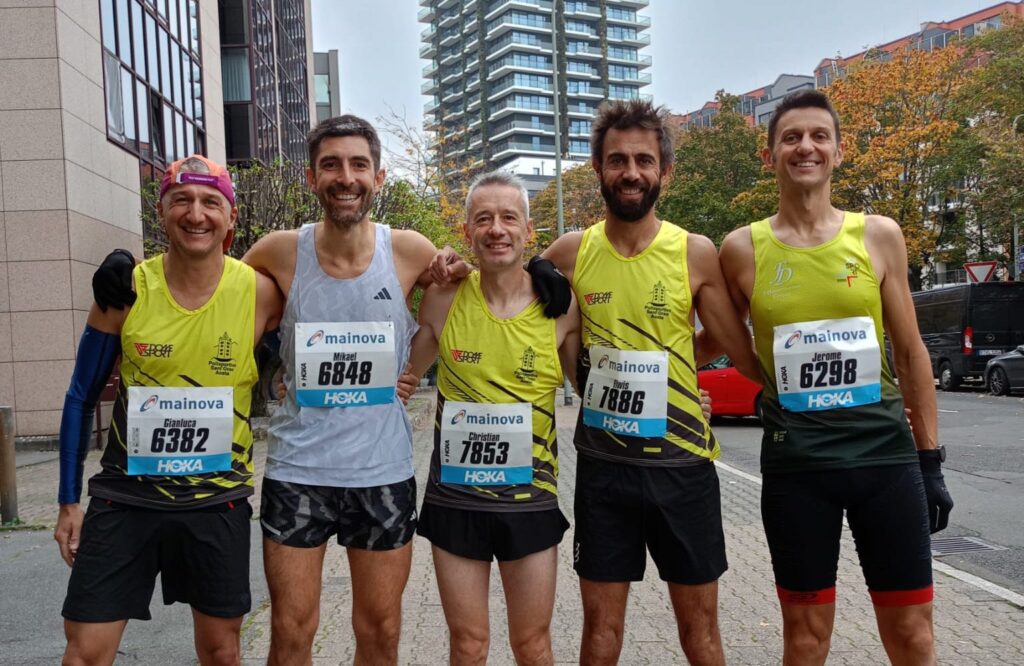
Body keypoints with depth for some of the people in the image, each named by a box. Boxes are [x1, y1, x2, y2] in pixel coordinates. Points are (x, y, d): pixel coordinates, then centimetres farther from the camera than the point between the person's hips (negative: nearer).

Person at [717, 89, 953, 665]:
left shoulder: (879, 235, 2)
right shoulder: (743, 249, -2)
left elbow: (911, 352, 6)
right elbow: (718, 340, 12)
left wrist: (931, 461, 6)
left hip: (886, 453, 1)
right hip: (795, 463, -1)